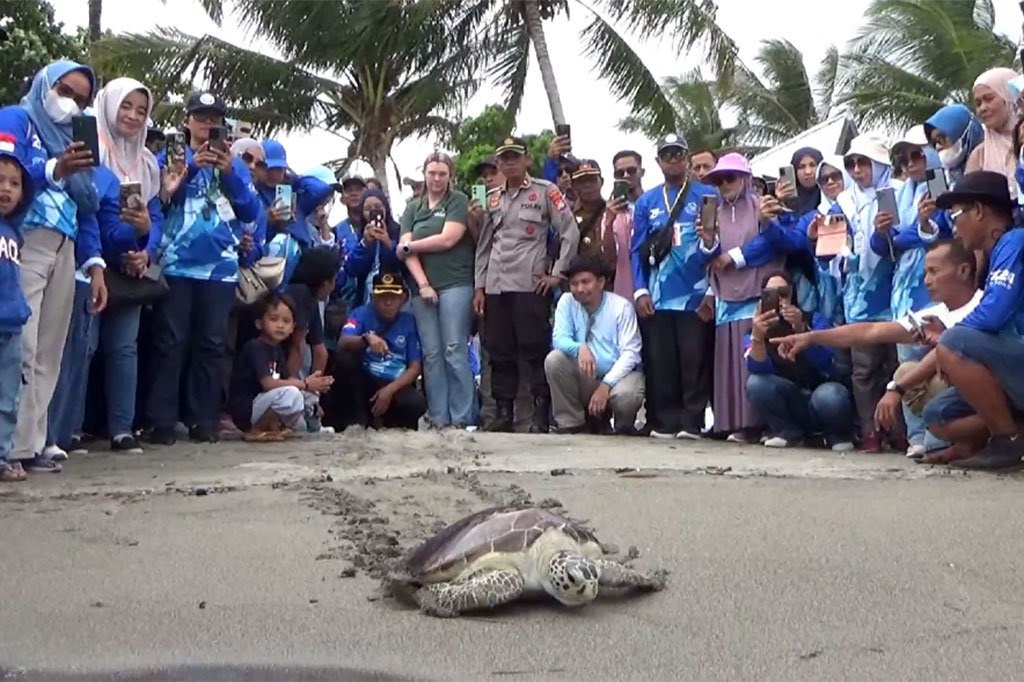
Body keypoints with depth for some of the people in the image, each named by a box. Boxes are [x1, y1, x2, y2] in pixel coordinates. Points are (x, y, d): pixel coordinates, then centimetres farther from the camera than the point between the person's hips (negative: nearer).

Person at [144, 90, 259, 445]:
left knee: (211, 344, 3)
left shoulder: (235, 165, 17)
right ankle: (161, 421, -3)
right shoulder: (171, 159, 11)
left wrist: (229, 173, -7)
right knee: (170, 342, -5)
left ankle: (203, 421, 8)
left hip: (221, 266, 2)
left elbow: (251, 212, 6)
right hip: (177, 265, -2)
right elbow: (156, 203, -4)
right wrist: (192, 168, -13)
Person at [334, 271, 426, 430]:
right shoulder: (362, 314, -3)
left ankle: (380, 418, 0)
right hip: (364, 382, 0)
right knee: (345, 359, -29)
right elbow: (342, 344, -22)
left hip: (395, 385, 0)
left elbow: (415, 367, -4)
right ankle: (356, 418, -13)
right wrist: (367, 338, -43)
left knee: (417, 403, -32)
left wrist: (390, 389, -19)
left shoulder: (409, 322, 0)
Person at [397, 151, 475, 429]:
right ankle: (438, 417, 5)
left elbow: (447, 239, -9)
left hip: (455, 285, -4)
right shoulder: (412, 208, 16)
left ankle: (463, 417, -5)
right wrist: (423, 284, -8)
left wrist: (410, 246, 2)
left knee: (455, 351, -8)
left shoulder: (458, 201, 4)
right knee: (431, 354, 2)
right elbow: (407, 250, 5)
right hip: (423, 287, 4)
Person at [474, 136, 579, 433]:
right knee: (499, 351, 6)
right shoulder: (492, 198, 17)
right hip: (495, 286, 5)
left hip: (531, 285, -5)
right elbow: (483, 245, 18)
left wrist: (557, 274, -6)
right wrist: (479, 286, 12)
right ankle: (503, 412, 13)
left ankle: (541, 414, -1)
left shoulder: (545, 191, 2)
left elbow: (570, 232, -2)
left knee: (536, 350, -6)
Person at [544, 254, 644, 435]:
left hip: (619, 375, -3)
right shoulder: (566, 301, -4)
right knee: (553, 360, -22)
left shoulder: (621, 306, -13)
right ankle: (571, 423, -7)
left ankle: (624, 426, 3)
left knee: (625, 395, -36)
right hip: (585, 378, 3)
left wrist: (606, 385, -28)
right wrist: (580, 348, -37)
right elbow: (559, 338, -13)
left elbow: (630, 353, -16)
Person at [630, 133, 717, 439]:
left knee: (694, 362, -1)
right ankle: (665, 422, 10)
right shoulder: (647, 201, 14)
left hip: (696, 295, -3)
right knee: (660, 363, 4)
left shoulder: (708, 195, 5)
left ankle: (692, 423, 4)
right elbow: (637, 250, 10)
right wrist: (640, 291, -1)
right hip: (657, 298, 3)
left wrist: (714, 291, -7)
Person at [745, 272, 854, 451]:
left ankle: (836, 434, -2)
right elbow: (759, 369, -25)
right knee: (756, 382, -24)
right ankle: (789, 432, -2)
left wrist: (800, 330, -44)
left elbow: (825, 361, -28)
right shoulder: (756, 332, -5)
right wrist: (757, 337, -45)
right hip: (792, 405, 2)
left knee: (830, 396, -36)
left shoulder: (814, 320, -10)